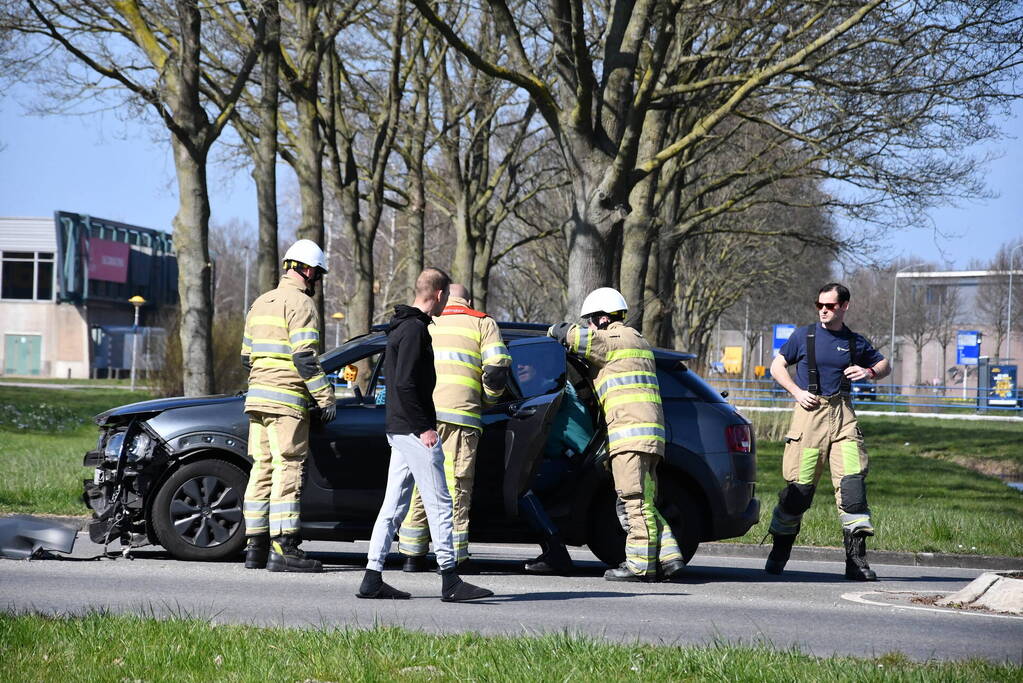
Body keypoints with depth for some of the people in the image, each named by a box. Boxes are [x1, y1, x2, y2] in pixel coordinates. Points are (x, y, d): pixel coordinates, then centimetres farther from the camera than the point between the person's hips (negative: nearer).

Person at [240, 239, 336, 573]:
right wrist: (326, 397, -14)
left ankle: (255, 547, 11)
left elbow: (247, 355, 22)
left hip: (257, 396, 9)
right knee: (287, 471, -9)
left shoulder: (261, 303, 20)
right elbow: (304, 357, -17)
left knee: (262, 470, 10)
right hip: (287, 400, -9)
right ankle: (283, 549, -13)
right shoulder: (300, 303, -8)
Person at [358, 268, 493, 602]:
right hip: (413, 430, -10)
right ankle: (450, 581, -7)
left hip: (398, 430, 10)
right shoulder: (415, 329, -13)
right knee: (439, 503, -7)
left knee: (393, 505, 9)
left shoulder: (402, 327, 18)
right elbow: (405, 383, -21)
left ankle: (372, 579, 8)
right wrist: (424, 427, -19)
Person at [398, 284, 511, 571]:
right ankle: (451, 558, -5)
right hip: (459, 413, -3)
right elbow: (496, 369, 1)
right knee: (455, 486, -2)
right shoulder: (482, 323, 13)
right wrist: (488, 401, 16)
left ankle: (412, 555, 9)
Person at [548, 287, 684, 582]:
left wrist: (557, 331, 13)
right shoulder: (636, 341, 27)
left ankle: (641, 564, -13)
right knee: (643, 501, 10)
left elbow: (579, 337, -9)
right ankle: (668, 557, 5)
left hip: (631, 430, -10)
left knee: (636, 500, -11)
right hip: (649, 434, 10)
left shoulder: (617, 338, -3)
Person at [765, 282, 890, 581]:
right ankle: (778, 553, 13)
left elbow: (884, 365, 24)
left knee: (852, 482, -10)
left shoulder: (854, 342, 11)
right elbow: (777, 366, 11)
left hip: (842, 415, 2)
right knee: (799, 486, -3)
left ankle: (856, 559, -7)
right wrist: (796, 391, -4)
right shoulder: (804, 336, 5)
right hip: (810, 412, -2)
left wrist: (869, 372, 1)